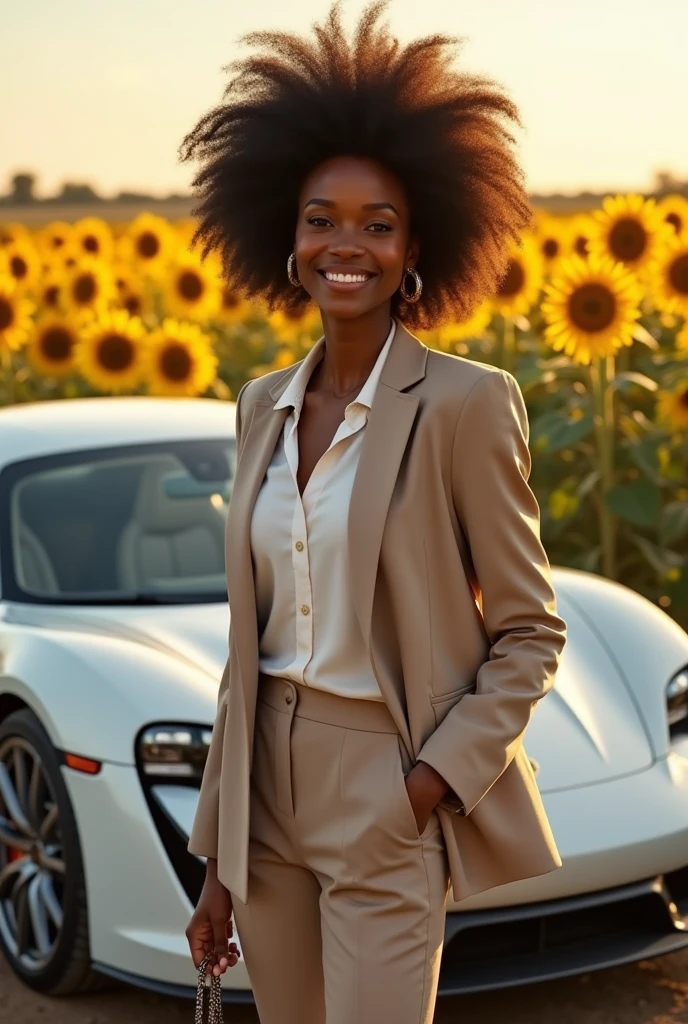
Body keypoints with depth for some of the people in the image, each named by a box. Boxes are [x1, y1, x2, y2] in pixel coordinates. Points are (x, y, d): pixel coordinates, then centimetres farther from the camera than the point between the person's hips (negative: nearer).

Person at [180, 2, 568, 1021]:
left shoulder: (467, 402, -12)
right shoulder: (264, 404, 6)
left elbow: (531, 633, -6)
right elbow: (251, 635, 10)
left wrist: (438, 776, -18)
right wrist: (218, 858, 11)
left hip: (388, 808, -5)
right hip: (269, 799, 6)